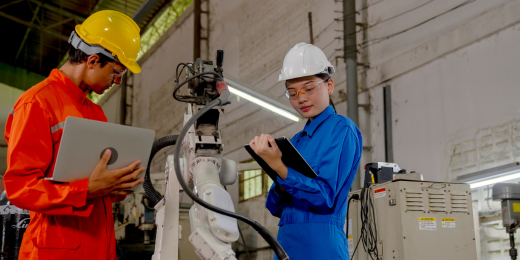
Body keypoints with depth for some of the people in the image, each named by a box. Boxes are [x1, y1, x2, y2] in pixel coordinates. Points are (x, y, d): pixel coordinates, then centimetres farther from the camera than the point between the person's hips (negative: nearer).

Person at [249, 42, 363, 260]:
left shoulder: (342, 129, -6)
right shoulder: (295, 141, 14)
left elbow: (324, 197, -17)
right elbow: (276, 208, 12)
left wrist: (278, 166, -24)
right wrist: (280, 186, -9)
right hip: (286, 242, 7)